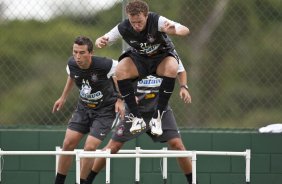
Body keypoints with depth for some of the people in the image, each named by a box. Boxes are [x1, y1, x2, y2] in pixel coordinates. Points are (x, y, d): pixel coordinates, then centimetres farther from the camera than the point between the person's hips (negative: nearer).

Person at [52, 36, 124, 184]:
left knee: (89, 147, -15)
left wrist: (120, 100, -11)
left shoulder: (105, 65, -30)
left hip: (105, 110, -5)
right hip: (83, 107, 5)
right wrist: (63, 98, 19)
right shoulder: (72, 64, -13)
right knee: (68, 143, -5)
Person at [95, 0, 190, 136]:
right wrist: (100, 41, -34)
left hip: (162, 56, -2)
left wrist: (174, 31, -61)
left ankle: (157, 117, -26)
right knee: (120, 71, -30)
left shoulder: (157, 21, -29)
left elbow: (185, 30, -37)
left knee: (171, 68, -37)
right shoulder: (123, 28, -21)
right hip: (138, 58, 2)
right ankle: (137, 118, -20)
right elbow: (102, 41, -8)